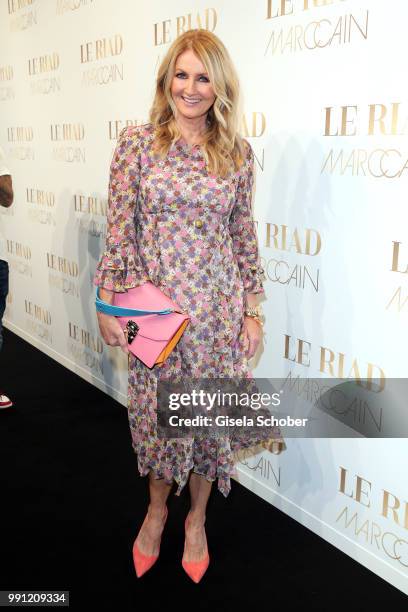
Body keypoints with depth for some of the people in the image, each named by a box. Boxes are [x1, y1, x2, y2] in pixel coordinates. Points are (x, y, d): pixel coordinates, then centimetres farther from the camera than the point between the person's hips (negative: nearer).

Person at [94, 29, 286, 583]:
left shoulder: (238, 152, 2)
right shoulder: (137, 142, -3)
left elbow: (244, 235, 5)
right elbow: (120, 229, -3)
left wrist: (253, 309, 3)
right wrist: (108, 302, -5)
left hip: (218, 304, 1)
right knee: (156, 411, 12)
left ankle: (197, 519, 36)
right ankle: (157, 511, 40)